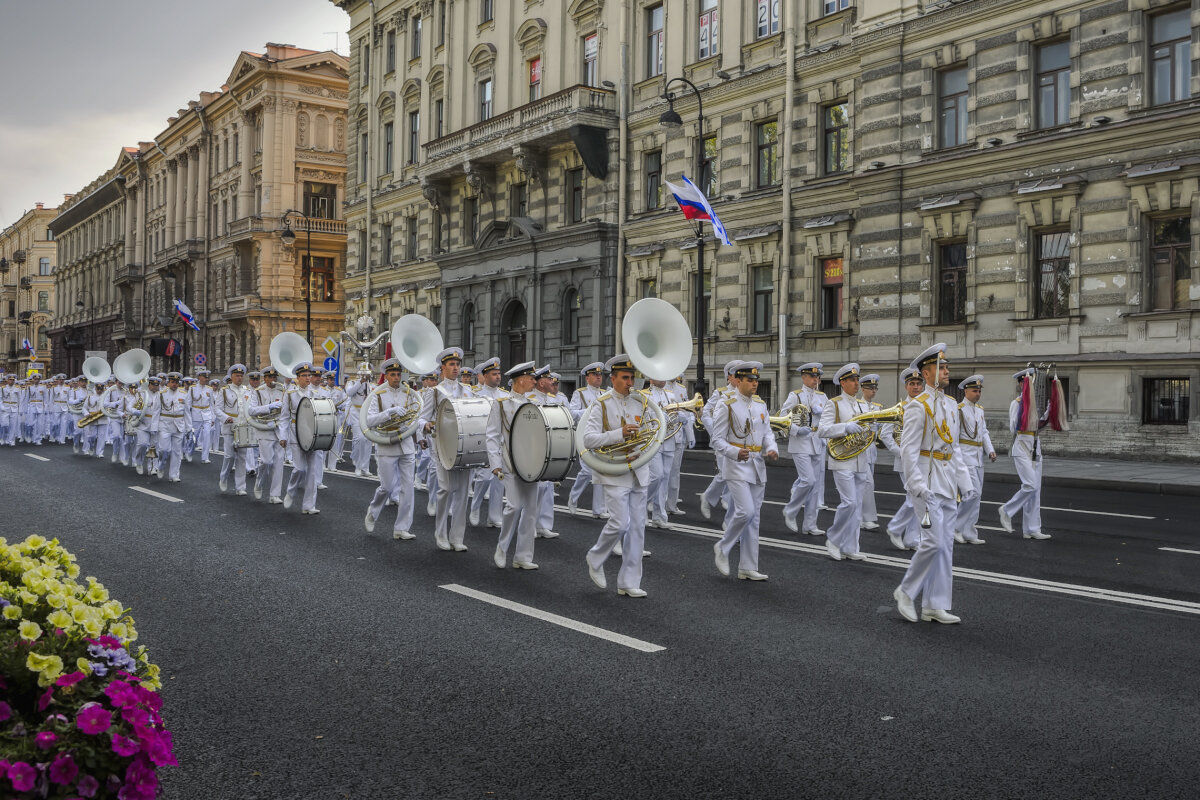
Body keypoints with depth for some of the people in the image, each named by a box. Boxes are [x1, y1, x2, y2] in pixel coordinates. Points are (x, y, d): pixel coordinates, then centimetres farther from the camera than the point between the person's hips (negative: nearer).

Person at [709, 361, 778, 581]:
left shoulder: (761, 405, 11)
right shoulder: (727, 406, -8)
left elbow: (768, 432, 16)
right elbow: (717, 440, -9)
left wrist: (771, 449, -4)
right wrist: (736, 453, -25)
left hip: (757, 466, 7)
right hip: (736, 466, -7)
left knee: (753, 517, 7)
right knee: (745, 511, -19)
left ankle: (747, 568, 12)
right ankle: (722, 548, 6)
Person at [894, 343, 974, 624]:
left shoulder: (950, 405, 14)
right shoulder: (918, 406, -12)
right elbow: (908, 450, -16)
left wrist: (965, 482, 16)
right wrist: (919, 487, -22)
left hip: (947, 483, 8)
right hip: (927, 482, -8)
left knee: (946, 544, 8)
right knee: (933, 541, -13)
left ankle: (935, 606, 14)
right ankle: (906, 591, 7)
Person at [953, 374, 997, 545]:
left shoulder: (980, 409, 14)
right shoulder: (958, 410, -10)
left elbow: (984, 432, 20)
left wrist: (990, 450, 4)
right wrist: (958, 460, -18)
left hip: (978, 457, 8)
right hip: (965, 456, -8)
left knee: (976, 495, 8)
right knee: (973, 492, -15)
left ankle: (969, 534, 14)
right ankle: (955, 526, -1)